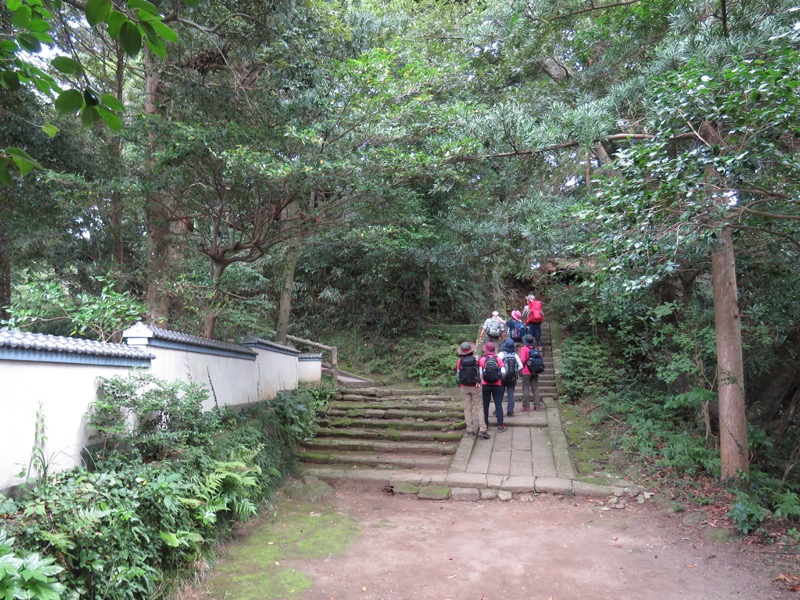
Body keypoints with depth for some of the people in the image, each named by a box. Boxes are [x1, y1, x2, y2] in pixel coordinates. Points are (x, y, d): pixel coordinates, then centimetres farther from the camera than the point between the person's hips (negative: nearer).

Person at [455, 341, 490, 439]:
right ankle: (482, 430, -4)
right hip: (475, 387, -1)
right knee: (478, 408, 4)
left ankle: (470, 430, 9)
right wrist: (478, 381, 10)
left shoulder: (459, 361, -7)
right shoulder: (476, 359, -8)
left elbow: (457, 374, 0)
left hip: (464, 387, 1)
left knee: (467, 409, 8)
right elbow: (481, 372, -4)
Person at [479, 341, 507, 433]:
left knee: (485, 405, 11)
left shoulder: (482, 359, -8)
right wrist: (501, 379, 11)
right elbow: (503, 372, -7)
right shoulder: (498, 359, -4)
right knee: (498, 405, 4)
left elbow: (480, 374, -9)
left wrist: (480, 383, 2)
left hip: (485, 385, 0)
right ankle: (500, 425, 1)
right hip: (497, 385, 0)